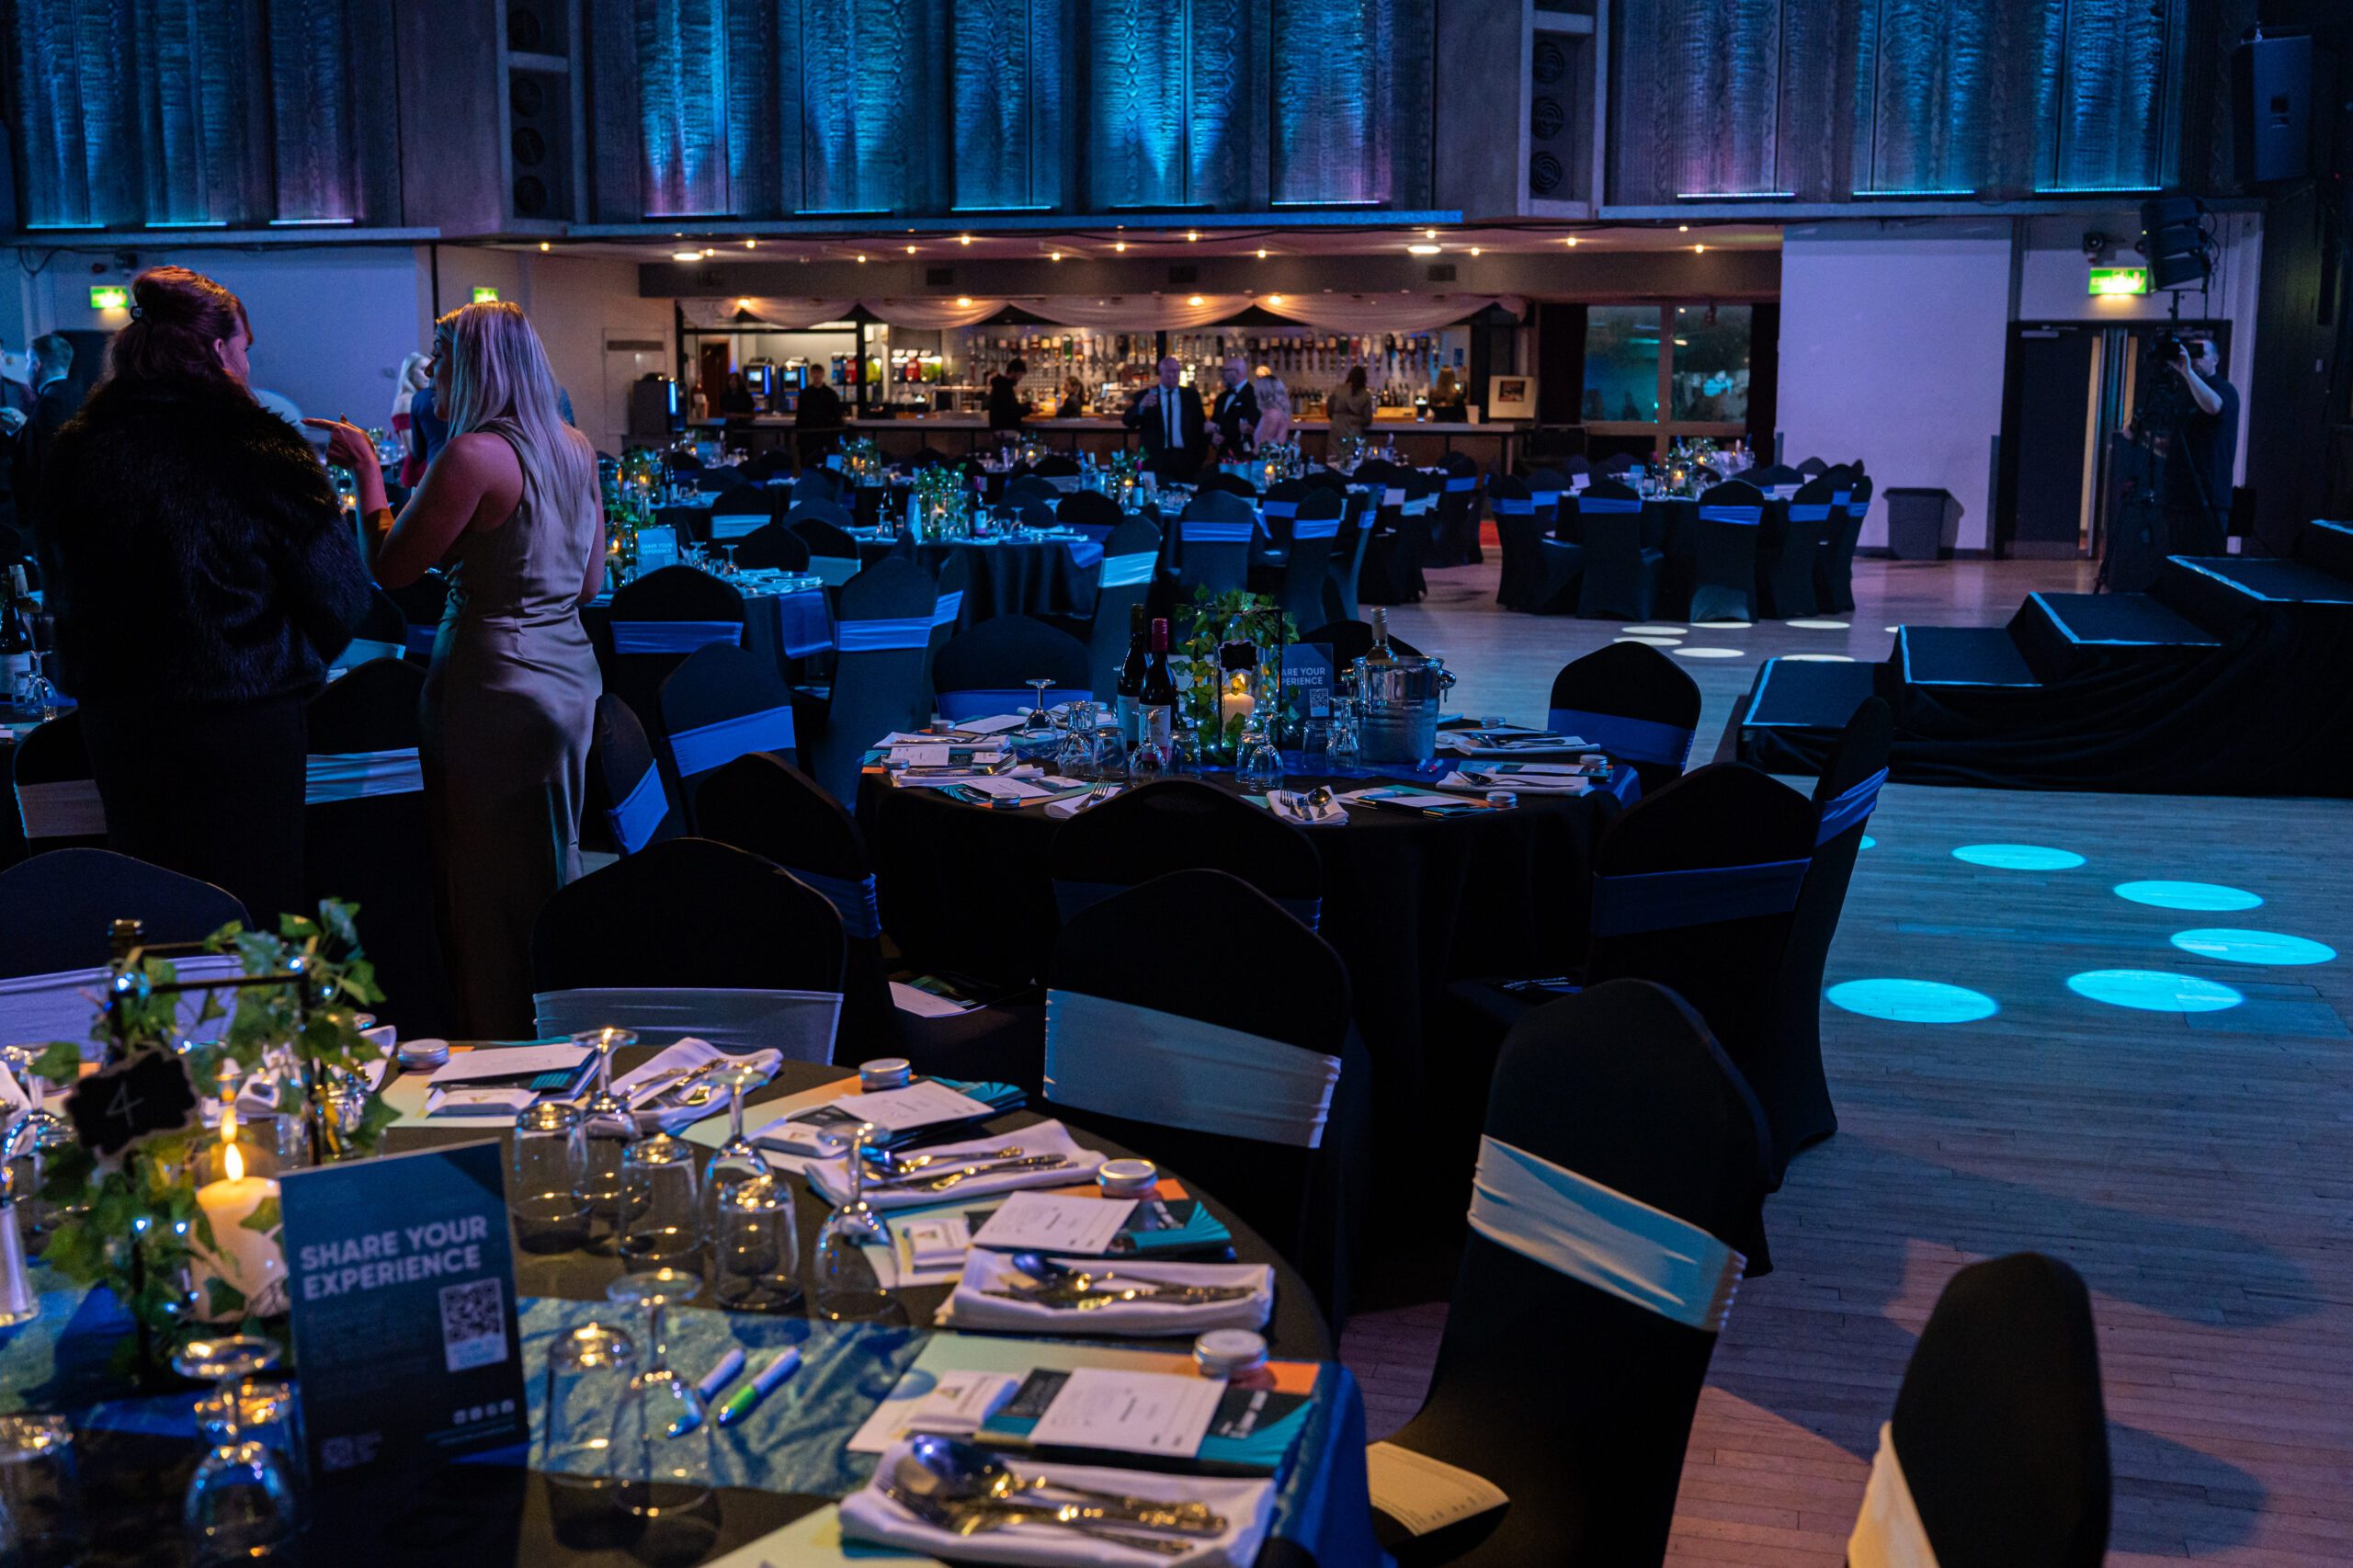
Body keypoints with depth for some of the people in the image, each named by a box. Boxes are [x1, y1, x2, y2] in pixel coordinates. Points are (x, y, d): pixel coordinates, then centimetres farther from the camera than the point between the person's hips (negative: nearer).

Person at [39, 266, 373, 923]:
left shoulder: (74, 450, 0)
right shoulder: (262, 449, -15)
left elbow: (62, 593, 12)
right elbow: (340, 597, -10)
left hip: (117, 721, 5)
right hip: (246, 721, -5)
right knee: (253, 909, 6)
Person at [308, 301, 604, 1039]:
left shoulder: (473, 456, -16)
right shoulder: (575, 448, 8)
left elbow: (390, 568, -12)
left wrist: (367, 470, -2)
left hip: (497, 686, -8)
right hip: (569, 670, 9)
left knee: (488, 895, 2)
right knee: (550, 875, 18)